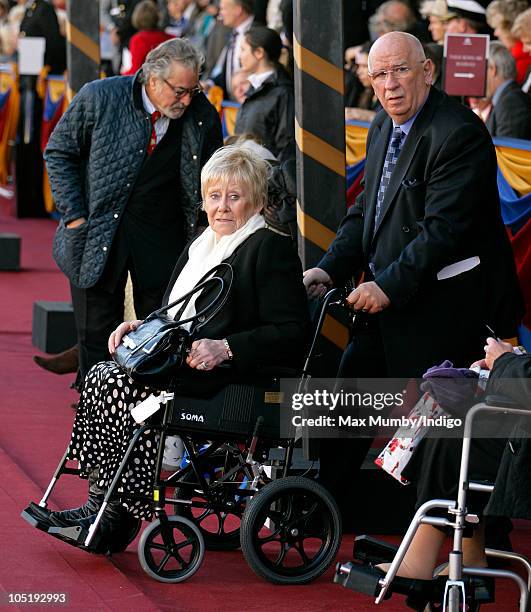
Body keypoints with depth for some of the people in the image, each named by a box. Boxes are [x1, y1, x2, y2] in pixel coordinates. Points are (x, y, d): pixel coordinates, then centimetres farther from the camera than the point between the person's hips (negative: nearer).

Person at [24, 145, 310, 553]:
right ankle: (101, 505, -21)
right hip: (182, 365, 9)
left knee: (118, 383, -26)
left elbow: (291, 334, -14)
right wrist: (142, 328, 6)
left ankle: (113, 516, -20)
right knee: (102, 376, -17)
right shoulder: (200, 247, 22)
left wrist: (225, 349, -23)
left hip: (239, 379, -9)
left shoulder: (271, 248, -5)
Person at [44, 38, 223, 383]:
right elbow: (59, 154, 0)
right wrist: (74, 216, -6)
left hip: (164, 238, 1)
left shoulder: (201, 115, -5)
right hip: (100, 236, -1)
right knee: (96, 335, 6)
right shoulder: (99, 98, -11)